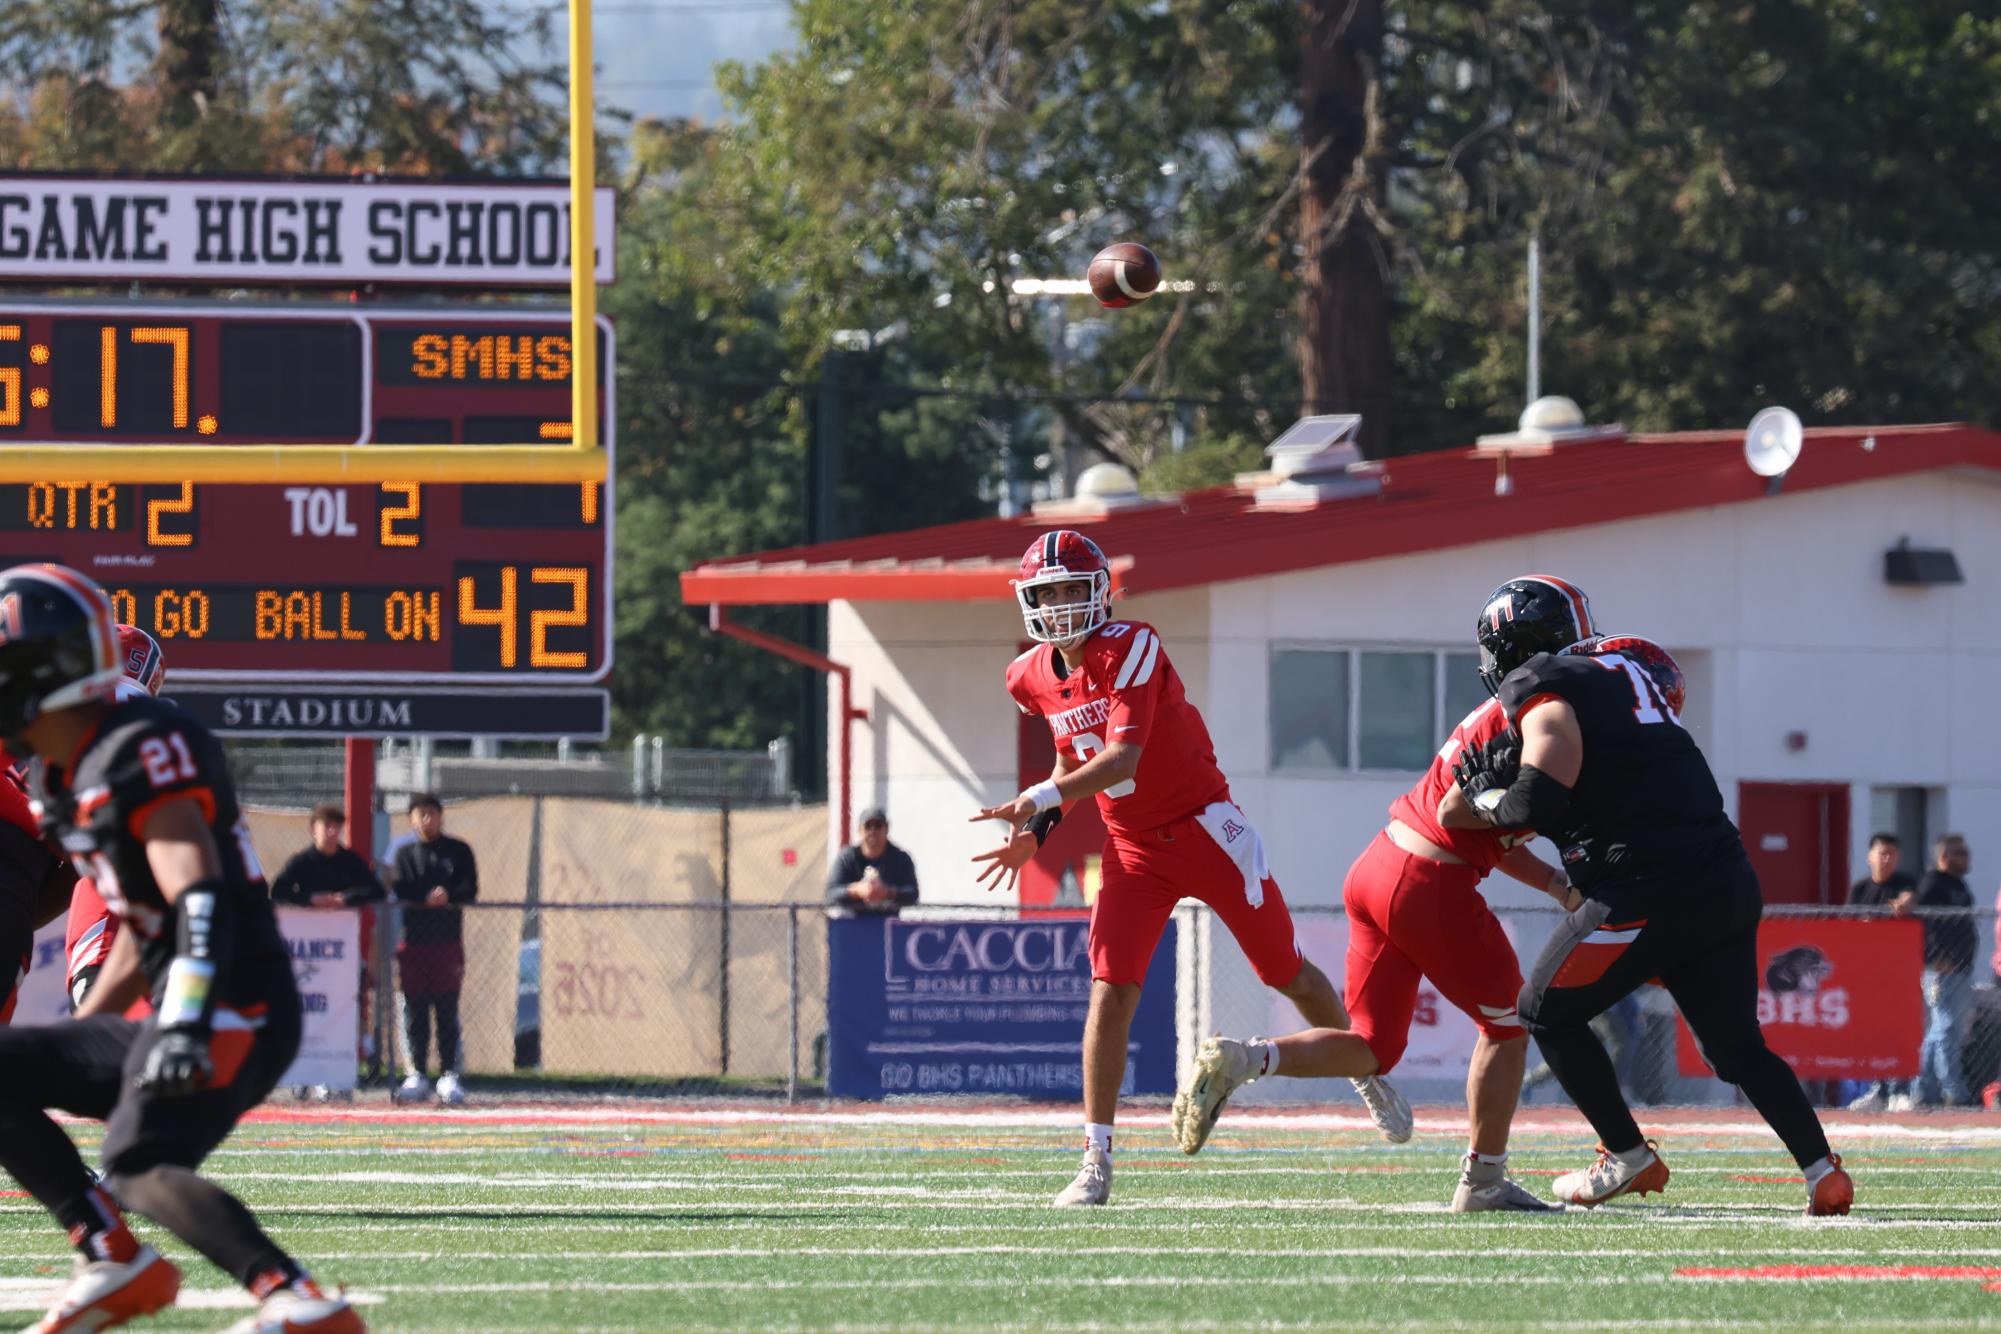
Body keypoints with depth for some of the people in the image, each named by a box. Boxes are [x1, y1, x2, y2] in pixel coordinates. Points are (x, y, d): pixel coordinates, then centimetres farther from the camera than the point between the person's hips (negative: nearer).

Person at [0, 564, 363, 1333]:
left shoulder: (137, 753, -15)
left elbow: (199, 899, -26)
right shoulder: (66, 777, 17)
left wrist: (183, 1023, -37)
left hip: (234, 1013, -10)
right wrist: (79, 1037, 30)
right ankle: (115, 1265, 4)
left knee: (140, 1166, -29)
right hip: (181, 1016, 10)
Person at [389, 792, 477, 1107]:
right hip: (413, 937, 1)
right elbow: (399, 887, -3)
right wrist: (429, 897, -17)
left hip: (447, 939, -1)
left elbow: (470, 889, -2)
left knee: (447, 1010, -3)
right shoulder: (405, 853, 11)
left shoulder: (458, 851, 8)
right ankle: (416, 1074, 7)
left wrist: (448, 896, -21)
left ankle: (449, 1075, -1)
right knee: (415, 1009, 2)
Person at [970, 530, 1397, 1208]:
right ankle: (1097, 1163, -12)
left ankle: (1367, 1074, 34)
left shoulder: (1130, 649, -20)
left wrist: (1043, 797, -38)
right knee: (1110, 992, -12)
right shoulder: (1034, 678, 1)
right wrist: (1035, 834, 4)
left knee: (1288, 973, 8)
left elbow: (1122, 758, -29)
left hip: (1205, 830, -4)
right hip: (1134, 852, 5)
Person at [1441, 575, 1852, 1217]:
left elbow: (1540, 799, -17)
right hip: (1728, 880, 8)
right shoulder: (1623, 671, 21)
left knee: (1548, 1011, 6)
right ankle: (1824, 1175, 4)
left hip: (1655, 886, -8)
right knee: (1737, 1047, 14)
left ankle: (1629, 1158, 7)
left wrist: (1481, 803, 2)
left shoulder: (1545, 695, -5)